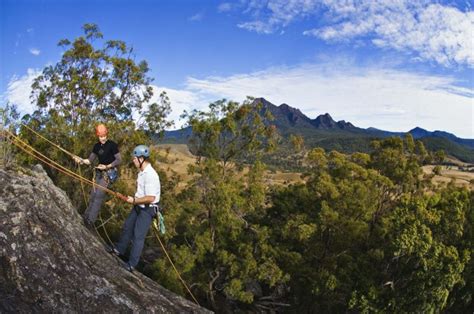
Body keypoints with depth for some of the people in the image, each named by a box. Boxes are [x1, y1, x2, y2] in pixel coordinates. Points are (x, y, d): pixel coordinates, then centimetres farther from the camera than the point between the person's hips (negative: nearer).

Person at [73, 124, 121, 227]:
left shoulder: (112, 145, -10)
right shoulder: (97, 146, 9)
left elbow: (119, 160, -11)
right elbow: (90, 160, 10)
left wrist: (107, 166, -20)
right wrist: (81, 160, -9)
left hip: (109, 173, -7)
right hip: (99, 173, 7)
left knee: (99, 195, -15)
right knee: (93, 195, 7)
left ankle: (90, 221, -13)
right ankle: (85, 217, 15)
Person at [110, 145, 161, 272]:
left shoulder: (150, 175, -27)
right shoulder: (142, 171, 3)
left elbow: (150, 198, -30)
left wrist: (134, 200, -18)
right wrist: (134, 199, 4)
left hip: (147, 210, -9)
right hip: (138, 206, 9)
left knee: (138, 236, -2)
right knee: (127, 228, 22)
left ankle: (132, 264, 11)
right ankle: (119, 249, 44)